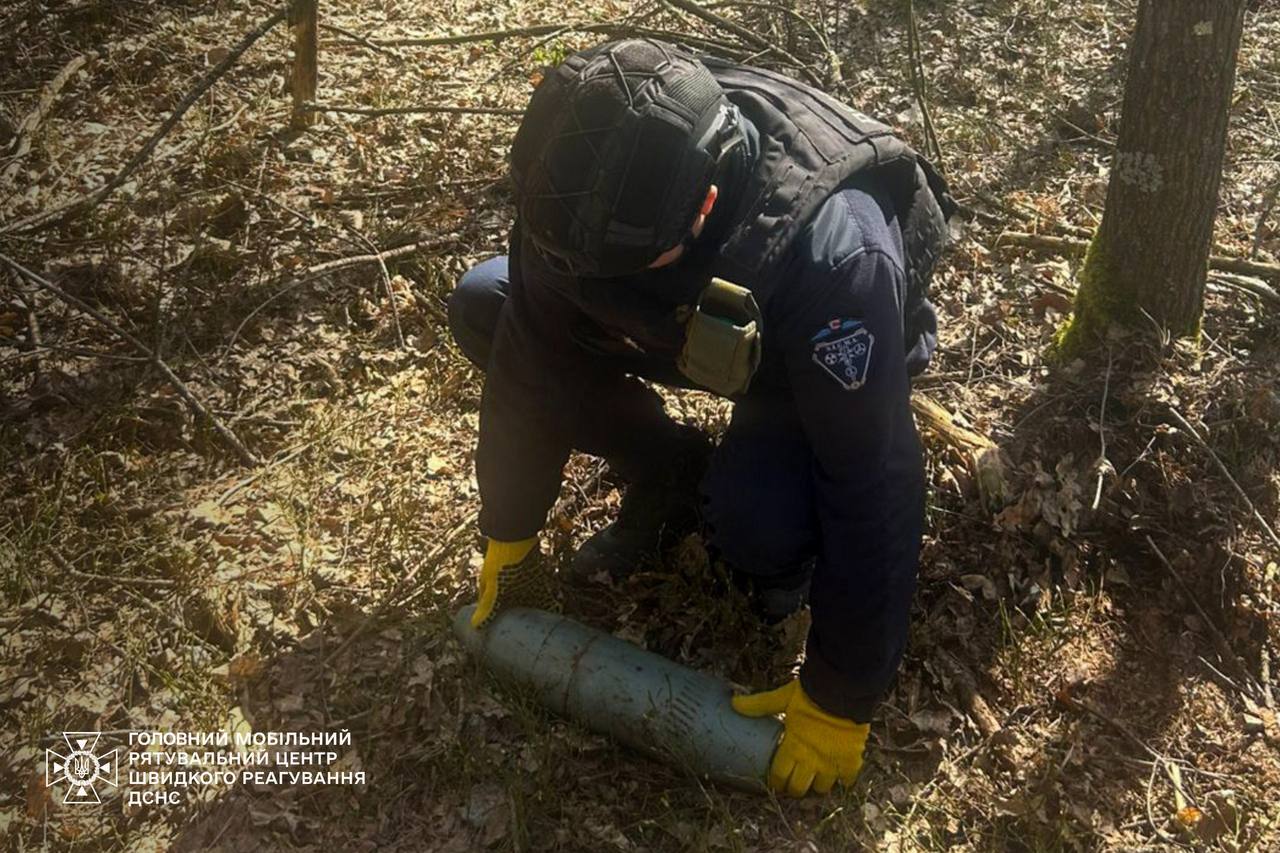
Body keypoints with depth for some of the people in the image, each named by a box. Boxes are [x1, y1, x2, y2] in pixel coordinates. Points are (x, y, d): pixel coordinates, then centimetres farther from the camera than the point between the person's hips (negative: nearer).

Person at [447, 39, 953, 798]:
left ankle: (789, 548, 2)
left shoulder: (832, 252, -43)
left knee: (755, 521, -37)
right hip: (710, 328, 5)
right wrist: (510, 539, -8)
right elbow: (532, 355, -16)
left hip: (817, 361, -5)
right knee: (482, 308, -11)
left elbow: (874, 487, -37)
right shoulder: (596, 188, -29)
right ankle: (672, 480, 4)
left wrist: (840, 697, -28)